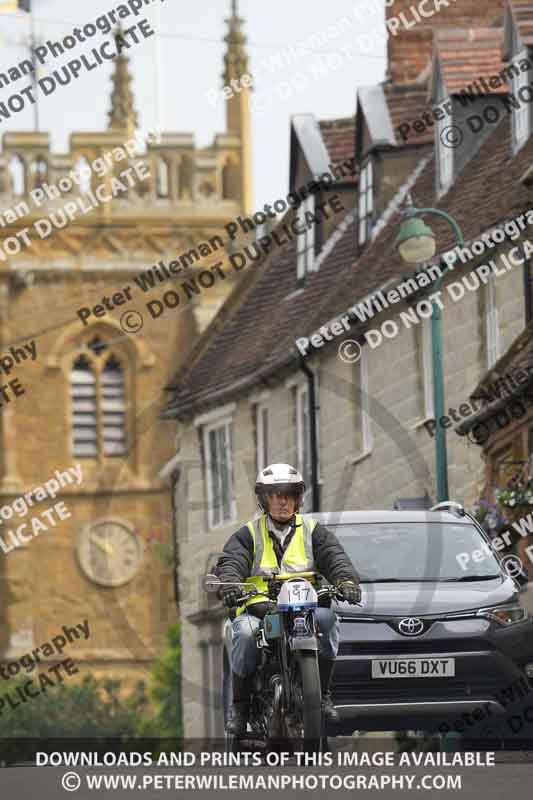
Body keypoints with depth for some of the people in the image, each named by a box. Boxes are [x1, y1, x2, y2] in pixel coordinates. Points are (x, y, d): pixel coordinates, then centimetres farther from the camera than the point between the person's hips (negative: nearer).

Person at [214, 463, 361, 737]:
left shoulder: (313, 532, 16)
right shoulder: (248, 535, 12)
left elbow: (334, 558, 2)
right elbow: (230, 561, -5)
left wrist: (346, 580, -22)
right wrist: (229, 583, -30)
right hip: (258, 608, -1)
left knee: (326, 618, -32)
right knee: (245, 634, -34)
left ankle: (323, 694, -18)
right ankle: (240, 704, -16)